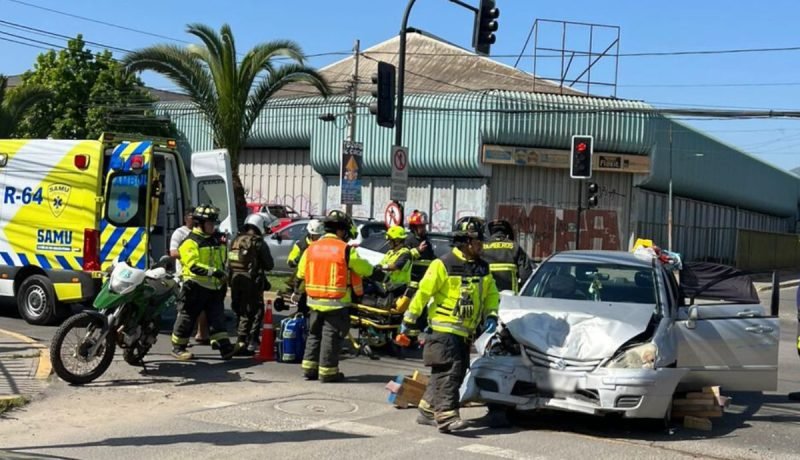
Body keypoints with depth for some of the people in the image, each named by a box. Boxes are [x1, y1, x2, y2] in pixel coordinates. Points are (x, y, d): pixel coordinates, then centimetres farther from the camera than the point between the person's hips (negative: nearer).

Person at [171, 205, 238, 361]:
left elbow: (222, 261, 26)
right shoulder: (190, 242, -10)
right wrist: (213, 271, -28)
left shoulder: (218, 240, 15)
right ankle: (178, 347, 12)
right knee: (187, 318, 2)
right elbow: (193, 266, -21)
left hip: (215, 287, 6)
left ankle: (224, 347, -4)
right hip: (196, 287, -6)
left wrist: (224, 278, 22)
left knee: (217, 318, 0)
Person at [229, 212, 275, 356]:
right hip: (252, 283, -6)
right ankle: (251, 343, -2)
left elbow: (229, 262, 11)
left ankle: (241, 342, 18)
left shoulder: (236, 241, 7)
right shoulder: (259, 243, -11)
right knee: (255, 314, 2)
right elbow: (269, 265, -6)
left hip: (235, 281, 6)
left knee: (242, 313, 17)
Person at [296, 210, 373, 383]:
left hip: (315, 302, 5)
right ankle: (327, 372, 6)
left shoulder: (311, 248, 5)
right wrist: (370, 268, 18)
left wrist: (303, 290, 26)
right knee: (331, 336, 3)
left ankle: (309, 368, 20)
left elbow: (301, 275, 9)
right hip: (336, 303, -5)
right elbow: (366, 270, -4)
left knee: (314, 335, 17)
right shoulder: (345, 249, -11)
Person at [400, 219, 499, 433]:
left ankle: (428, 410, 22)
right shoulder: (443, 265, -10)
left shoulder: (482, 268, 11)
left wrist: (491, 315, -1)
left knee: (456, 373, 11)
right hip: (444, 328, -7)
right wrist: (409, 320, -4)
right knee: (448, 371, -15)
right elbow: (423, 293, -7)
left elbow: (491, 294, 18)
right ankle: (446, 415, -16)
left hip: (465, 332, 8)